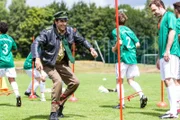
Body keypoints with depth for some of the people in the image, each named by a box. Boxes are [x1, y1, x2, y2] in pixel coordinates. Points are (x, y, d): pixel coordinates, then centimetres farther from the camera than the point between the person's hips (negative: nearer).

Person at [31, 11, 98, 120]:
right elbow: (35, 44, -32)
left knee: (75, 82, -1)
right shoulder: (48, 33, -22)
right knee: (58, 81, -28)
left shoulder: (71, 31, -4)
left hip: (62, 63, 7)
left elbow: (82, 40, 13)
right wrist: (37, 59, -47)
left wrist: (91, 48, -3)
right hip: (48, 63, -7)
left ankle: (60, 104, 17)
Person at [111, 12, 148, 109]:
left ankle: (122, 103, 2)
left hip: (123, 57, -5)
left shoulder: (115, 31, -3)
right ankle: (142, 95, -10)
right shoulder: (129, 30, 15)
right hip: (133, 57, 5)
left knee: (119, 80, 6)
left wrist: (114, 49, -2)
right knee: (131, 80, 12)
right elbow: (137, 44, 9)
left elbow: (119, 42, -20)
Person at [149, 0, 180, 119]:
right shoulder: (161, 20, 24)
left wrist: (167, 50, -22)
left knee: (169, 80, -17)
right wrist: (159, 58, 25)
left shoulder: (169, 15, -2)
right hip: (164, 55, 10)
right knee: (167, 82, 7)